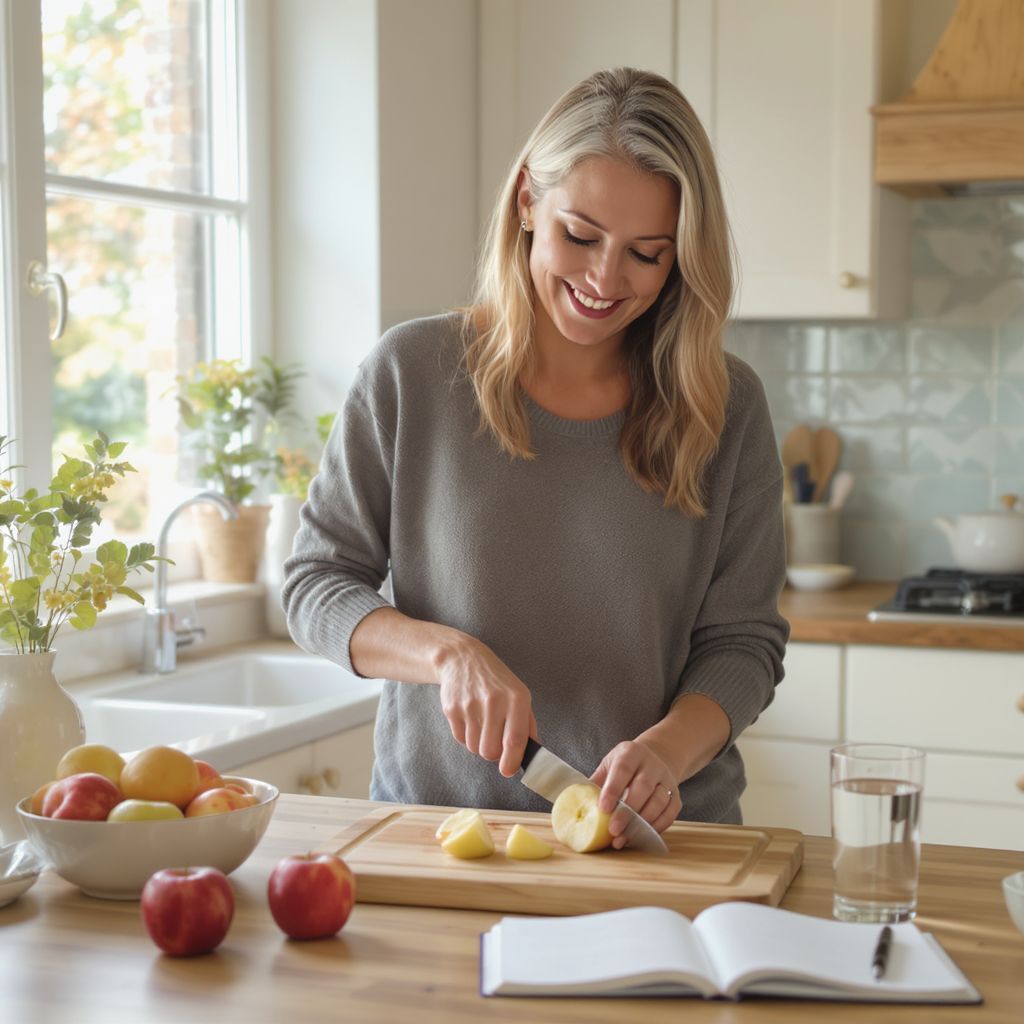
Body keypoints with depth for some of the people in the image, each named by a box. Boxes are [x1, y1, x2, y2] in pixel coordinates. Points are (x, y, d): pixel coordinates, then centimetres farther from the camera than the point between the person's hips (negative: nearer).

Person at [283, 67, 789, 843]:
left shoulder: (727, 406, 2)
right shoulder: (412, 372, 0)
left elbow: (742, 642, 4)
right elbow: (316, 585, 4)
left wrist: (665, 750, -16)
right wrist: (449, 652, -14)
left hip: (653, 837, 0)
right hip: (435, 818, 0)